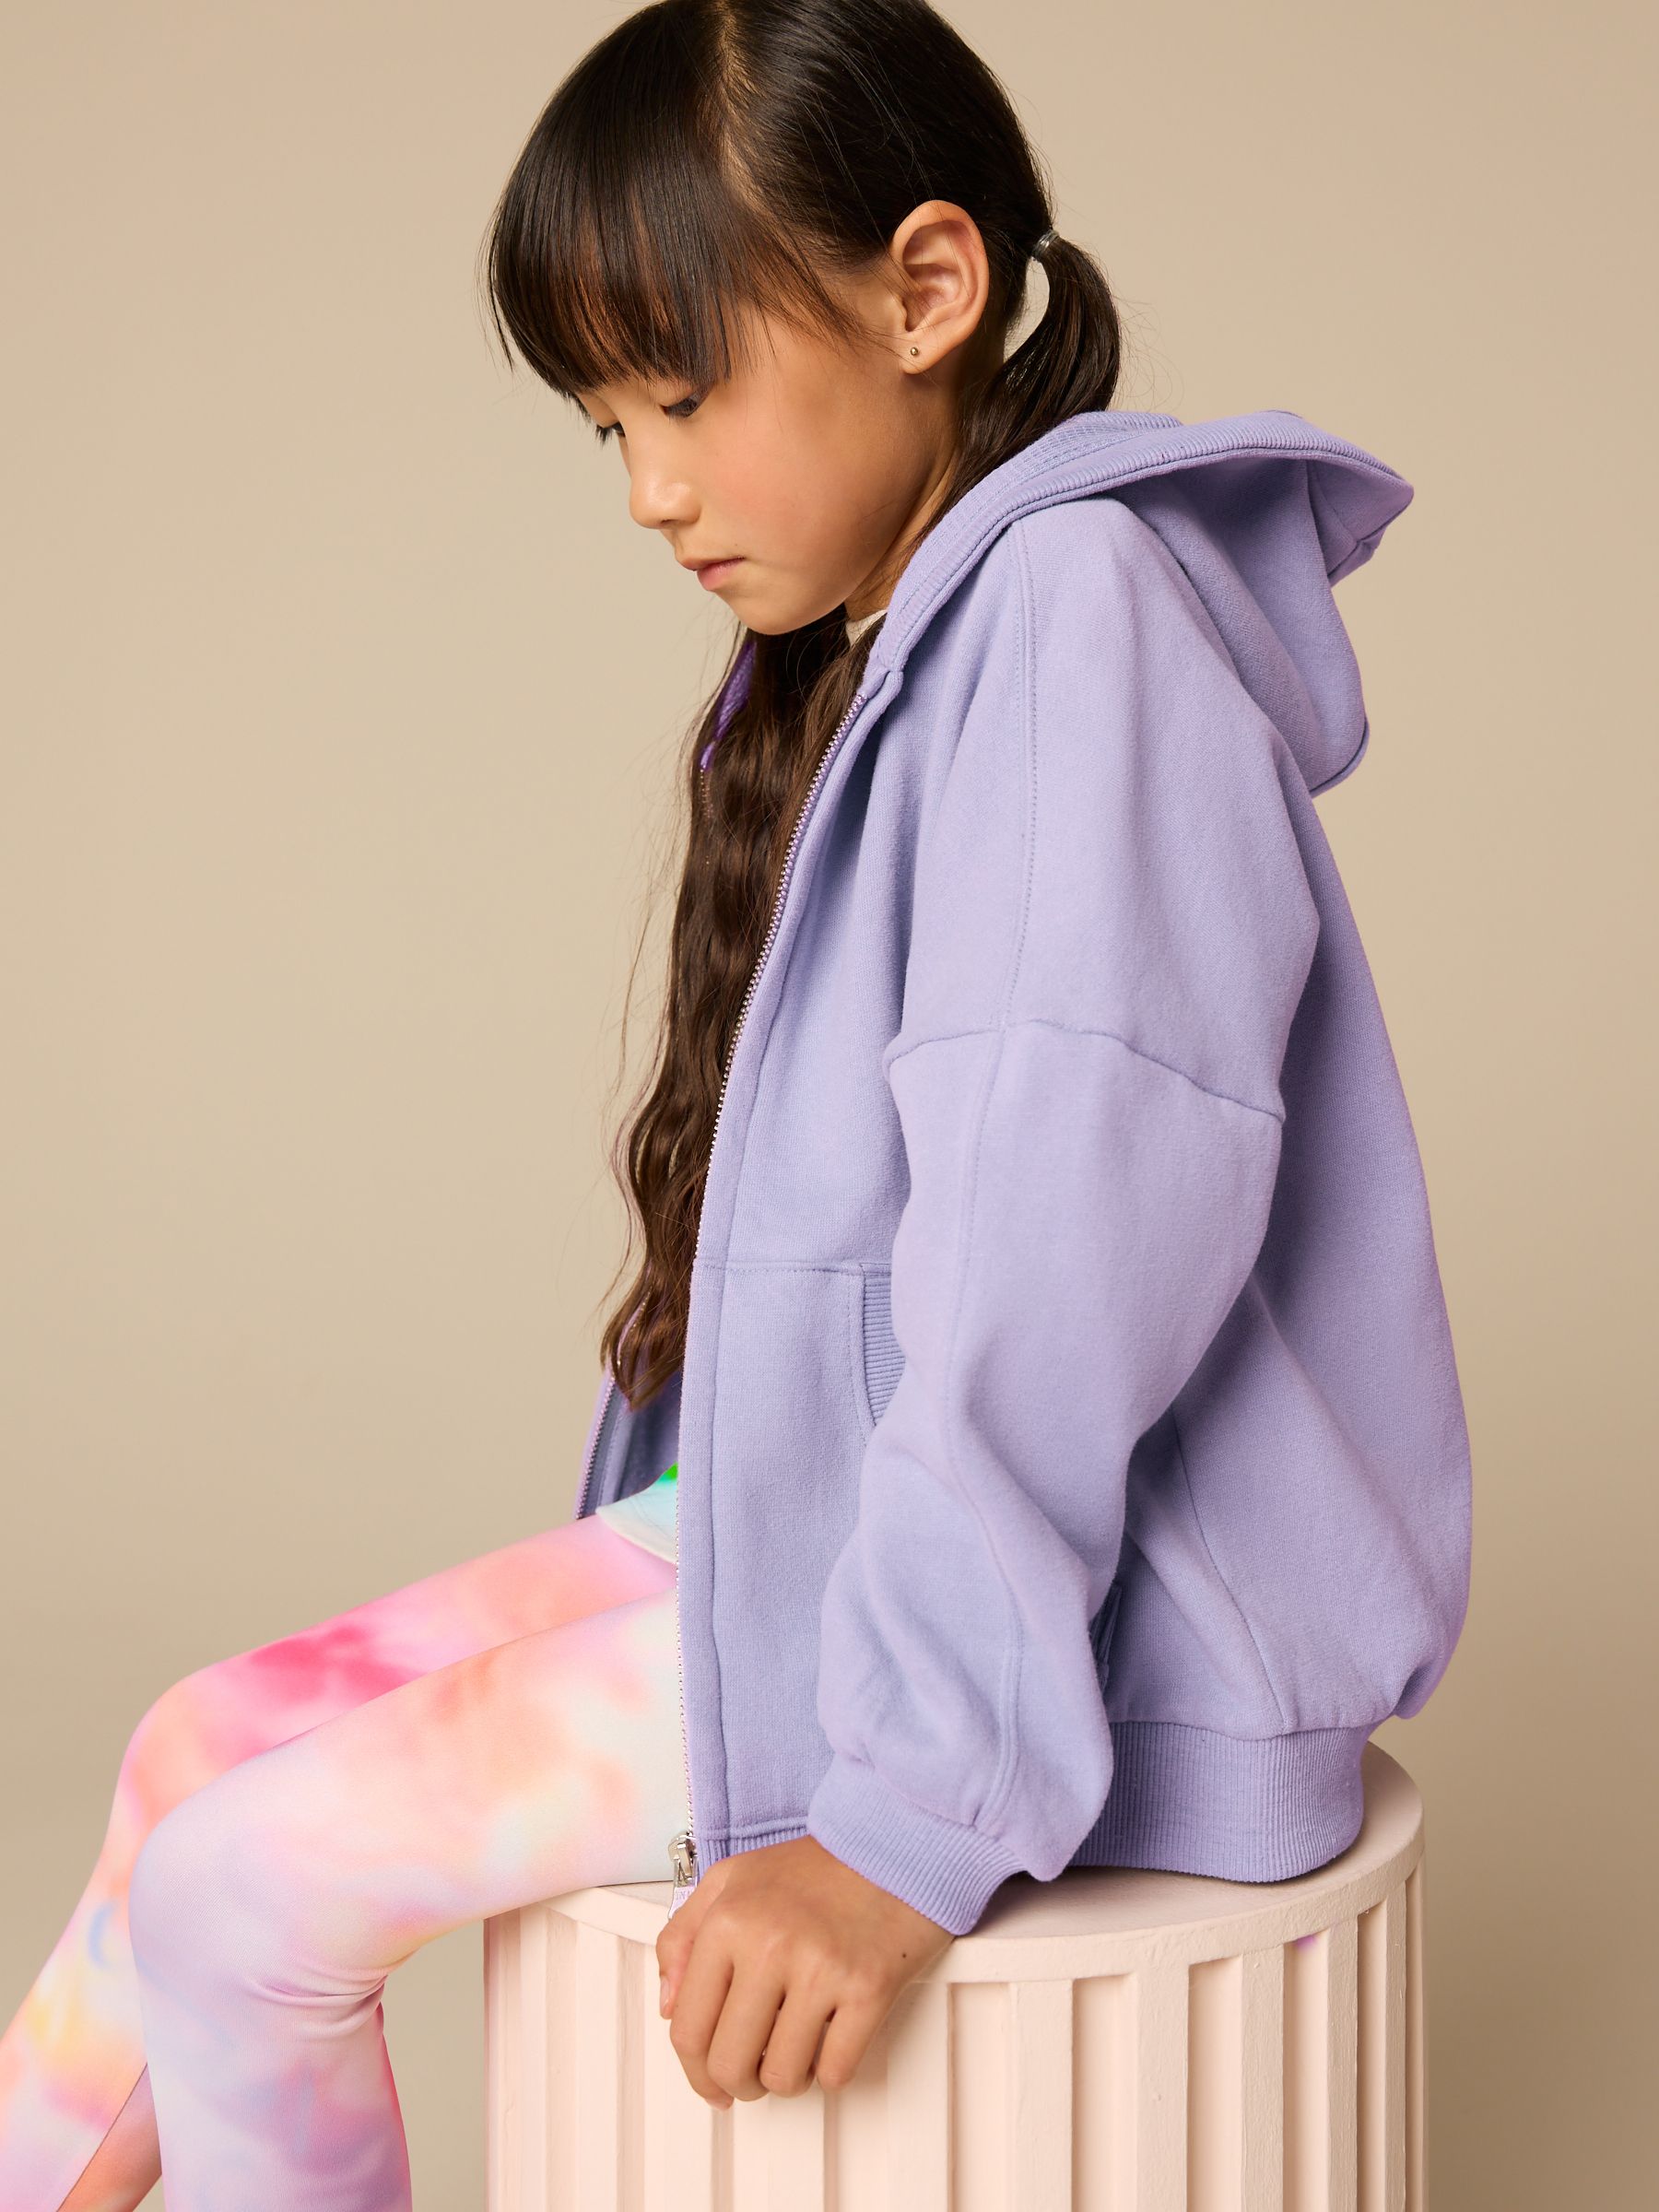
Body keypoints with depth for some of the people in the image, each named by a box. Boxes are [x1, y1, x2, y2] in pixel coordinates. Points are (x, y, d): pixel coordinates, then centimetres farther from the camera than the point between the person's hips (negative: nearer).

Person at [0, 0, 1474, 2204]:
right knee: (207, 1748, 6)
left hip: (1070, 1605, -9)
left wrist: (913, 1814, -27)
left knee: (250, 1890, -12)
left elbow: (1071, 1220, -26)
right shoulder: (857, 659, 15)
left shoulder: (1074, 609, -17)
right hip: (803, 1504, 9)